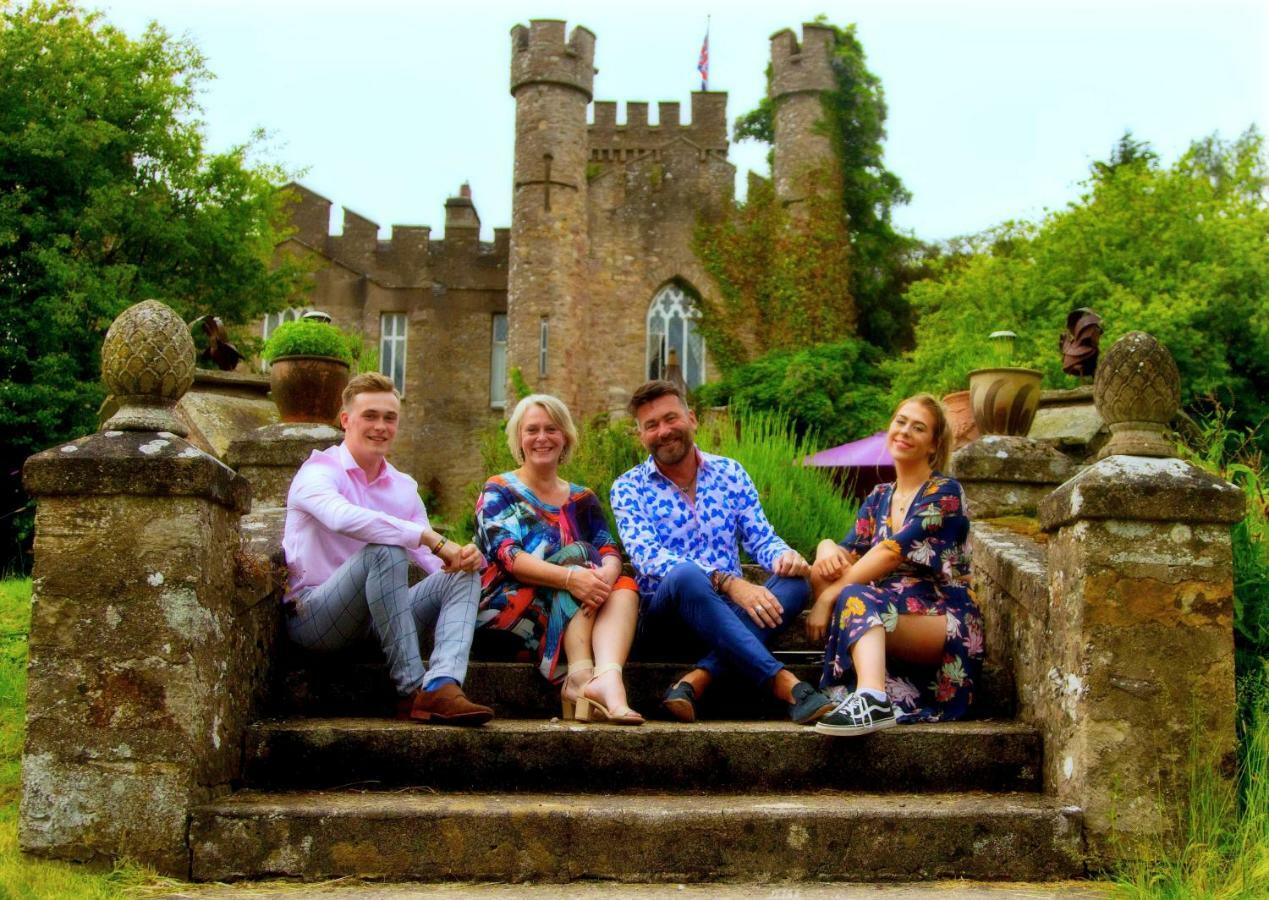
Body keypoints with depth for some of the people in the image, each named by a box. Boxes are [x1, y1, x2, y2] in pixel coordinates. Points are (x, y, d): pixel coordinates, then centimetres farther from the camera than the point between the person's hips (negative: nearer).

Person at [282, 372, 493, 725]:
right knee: (384, 552, -31)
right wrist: (432, 538, -34)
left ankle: (441, 685, -37)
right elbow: (342, 517, -32)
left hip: (378, 618, 7)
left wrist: (461, 557, -17)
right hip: (313, 614, -7)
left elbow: (435, 562, 8)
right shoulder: (319, 470, -7)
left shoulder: (403, 487, 15)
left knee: (463, 575, -11)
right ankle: (411, 689, -31)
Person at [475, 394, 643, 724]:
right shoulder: (499, 492, 6)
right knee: (576, 553, -25)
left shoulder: (582, 499, 19)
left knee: (624, 587, -23)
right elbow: (506, 555, -13)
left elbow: (609, 551, 3)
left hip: (575, 615, 4)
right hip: (508, 605, -4)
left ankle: (608, 677, -52)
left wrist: (607, 573, -25)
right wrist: (571, 576, -30)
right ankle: (580, 677, -44)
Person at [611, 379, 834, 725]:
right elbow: (649, 558, -15)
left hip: (730, 606, 4)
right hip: (666, 608, -4)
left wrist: (784, 555, -18)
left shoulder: (730, 473, 11)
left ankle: (697, 679, -38)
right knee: (686, 573, -37)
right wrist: (727, 582, -28)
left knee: (794, 583, -25)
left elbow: (761, 539, 9)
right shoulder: (628, 488, 0)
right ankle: (785, 683, -41)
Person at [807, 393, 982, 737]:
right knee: (826, 568, -15)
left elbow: (893, 552, -17)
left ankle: (871, 700, -55)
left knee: (853, 597, -31)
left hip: (945, 622, -6)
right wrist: (827, 549, -18)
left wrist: (829, 596, -20)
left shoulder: (944, 491, -5)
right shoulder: (879, 497, 17)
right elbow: (849, 554, 7)